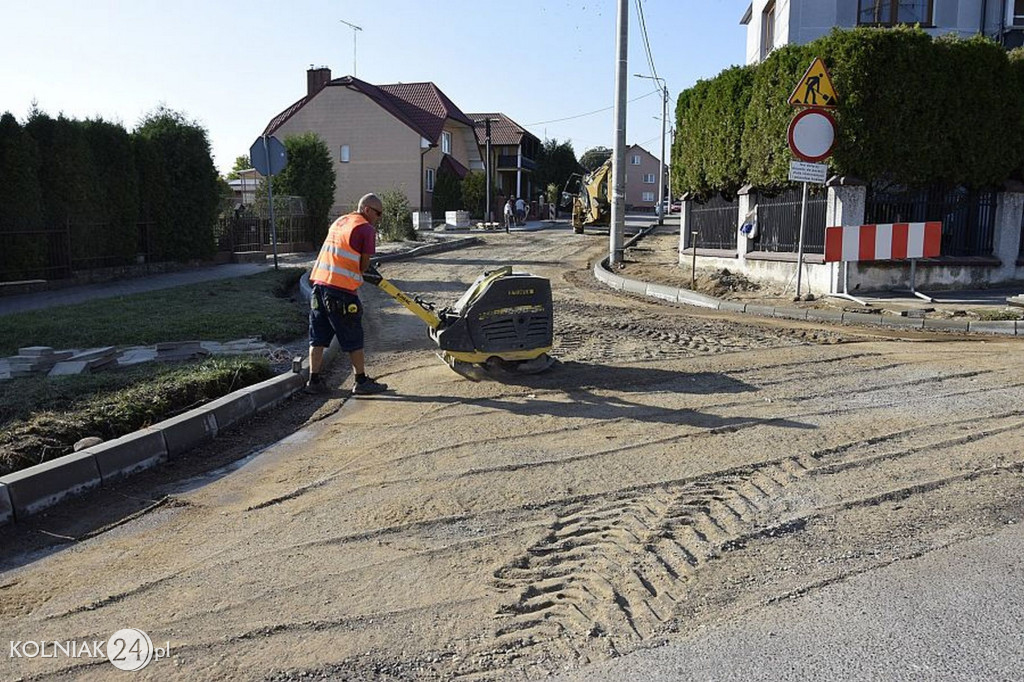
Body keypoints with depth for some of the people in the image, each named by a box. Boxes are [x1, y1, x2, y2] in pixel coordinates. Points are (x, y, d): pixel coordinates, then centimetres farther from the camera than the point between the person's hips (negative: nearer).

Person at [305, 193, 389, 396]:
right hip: (341, 290, -8)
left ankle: (314, 380, 14)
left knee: (318, 337, 11)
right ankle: (362, 382, 10)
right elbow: (364, 265, -4)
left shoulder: (340, 221, 21)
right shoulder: (365, 229, -5)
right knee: (353, 340, 2)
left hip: (319, 282, 8)